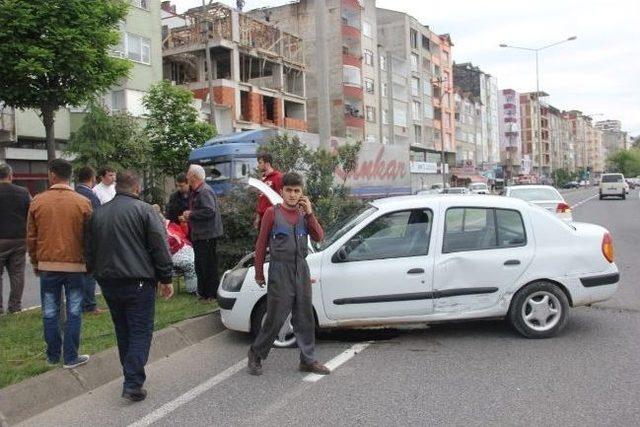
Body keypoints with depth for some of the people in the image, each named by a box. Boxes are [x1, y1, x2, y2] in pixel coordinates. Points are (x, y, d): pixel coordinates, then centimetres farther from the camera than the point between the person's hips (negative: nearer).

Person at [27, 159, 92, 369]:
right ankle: (70, 357, 9)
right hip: (75, 265, -2)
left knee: (50, 312, 12)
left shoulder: (37, 201, -2)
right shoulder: (83, 202, -7)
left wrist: (35, 262, 17)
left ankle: (53, 355, 21)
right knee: (74, 312, 5)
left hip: (47, 265, 2)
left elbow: (31, 237, 4)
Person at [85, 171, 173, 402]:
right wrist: (166, 279, -3)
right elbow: (160, 248, -10)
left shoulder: (98, 213, 10)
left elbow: (89, 251, 16)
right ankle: (133, 383, -8)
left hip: (108, 283, 6)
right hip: (138, 283, -6)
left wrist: (97, 274, 26)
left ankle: (131, 375, 26)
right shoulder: (143, 210, -8)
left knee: (123, 331, 18)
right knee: (141, 332, -1)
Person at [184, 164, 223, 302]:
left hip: (207, 235, -11)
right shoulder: (195, 192, 15)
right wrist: (188, 216, 9)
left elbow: (210, 211, -28)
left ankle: (211, 295, 5)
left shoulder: (205, 191, -18)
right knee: (200, 265, 18)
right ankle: (203, 292, 29)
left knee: (208, 266, -3)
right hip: (199, 235, 11)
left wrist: (191, 214, -19)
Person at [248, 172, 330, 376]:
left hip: (301, 269, 5)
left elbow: (319, 237, 1)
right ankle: (256, 355, 18)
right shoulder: (273, 213, -6)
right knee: (275, 318, -1)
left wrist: (309, 214, -9)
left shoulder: (304, 214, 8)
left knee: (305, 318, 10)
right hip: (280, 270, -5)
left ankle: (308, 360, 21)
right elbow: (261, 244, -2)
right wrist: (259, 274, -1)